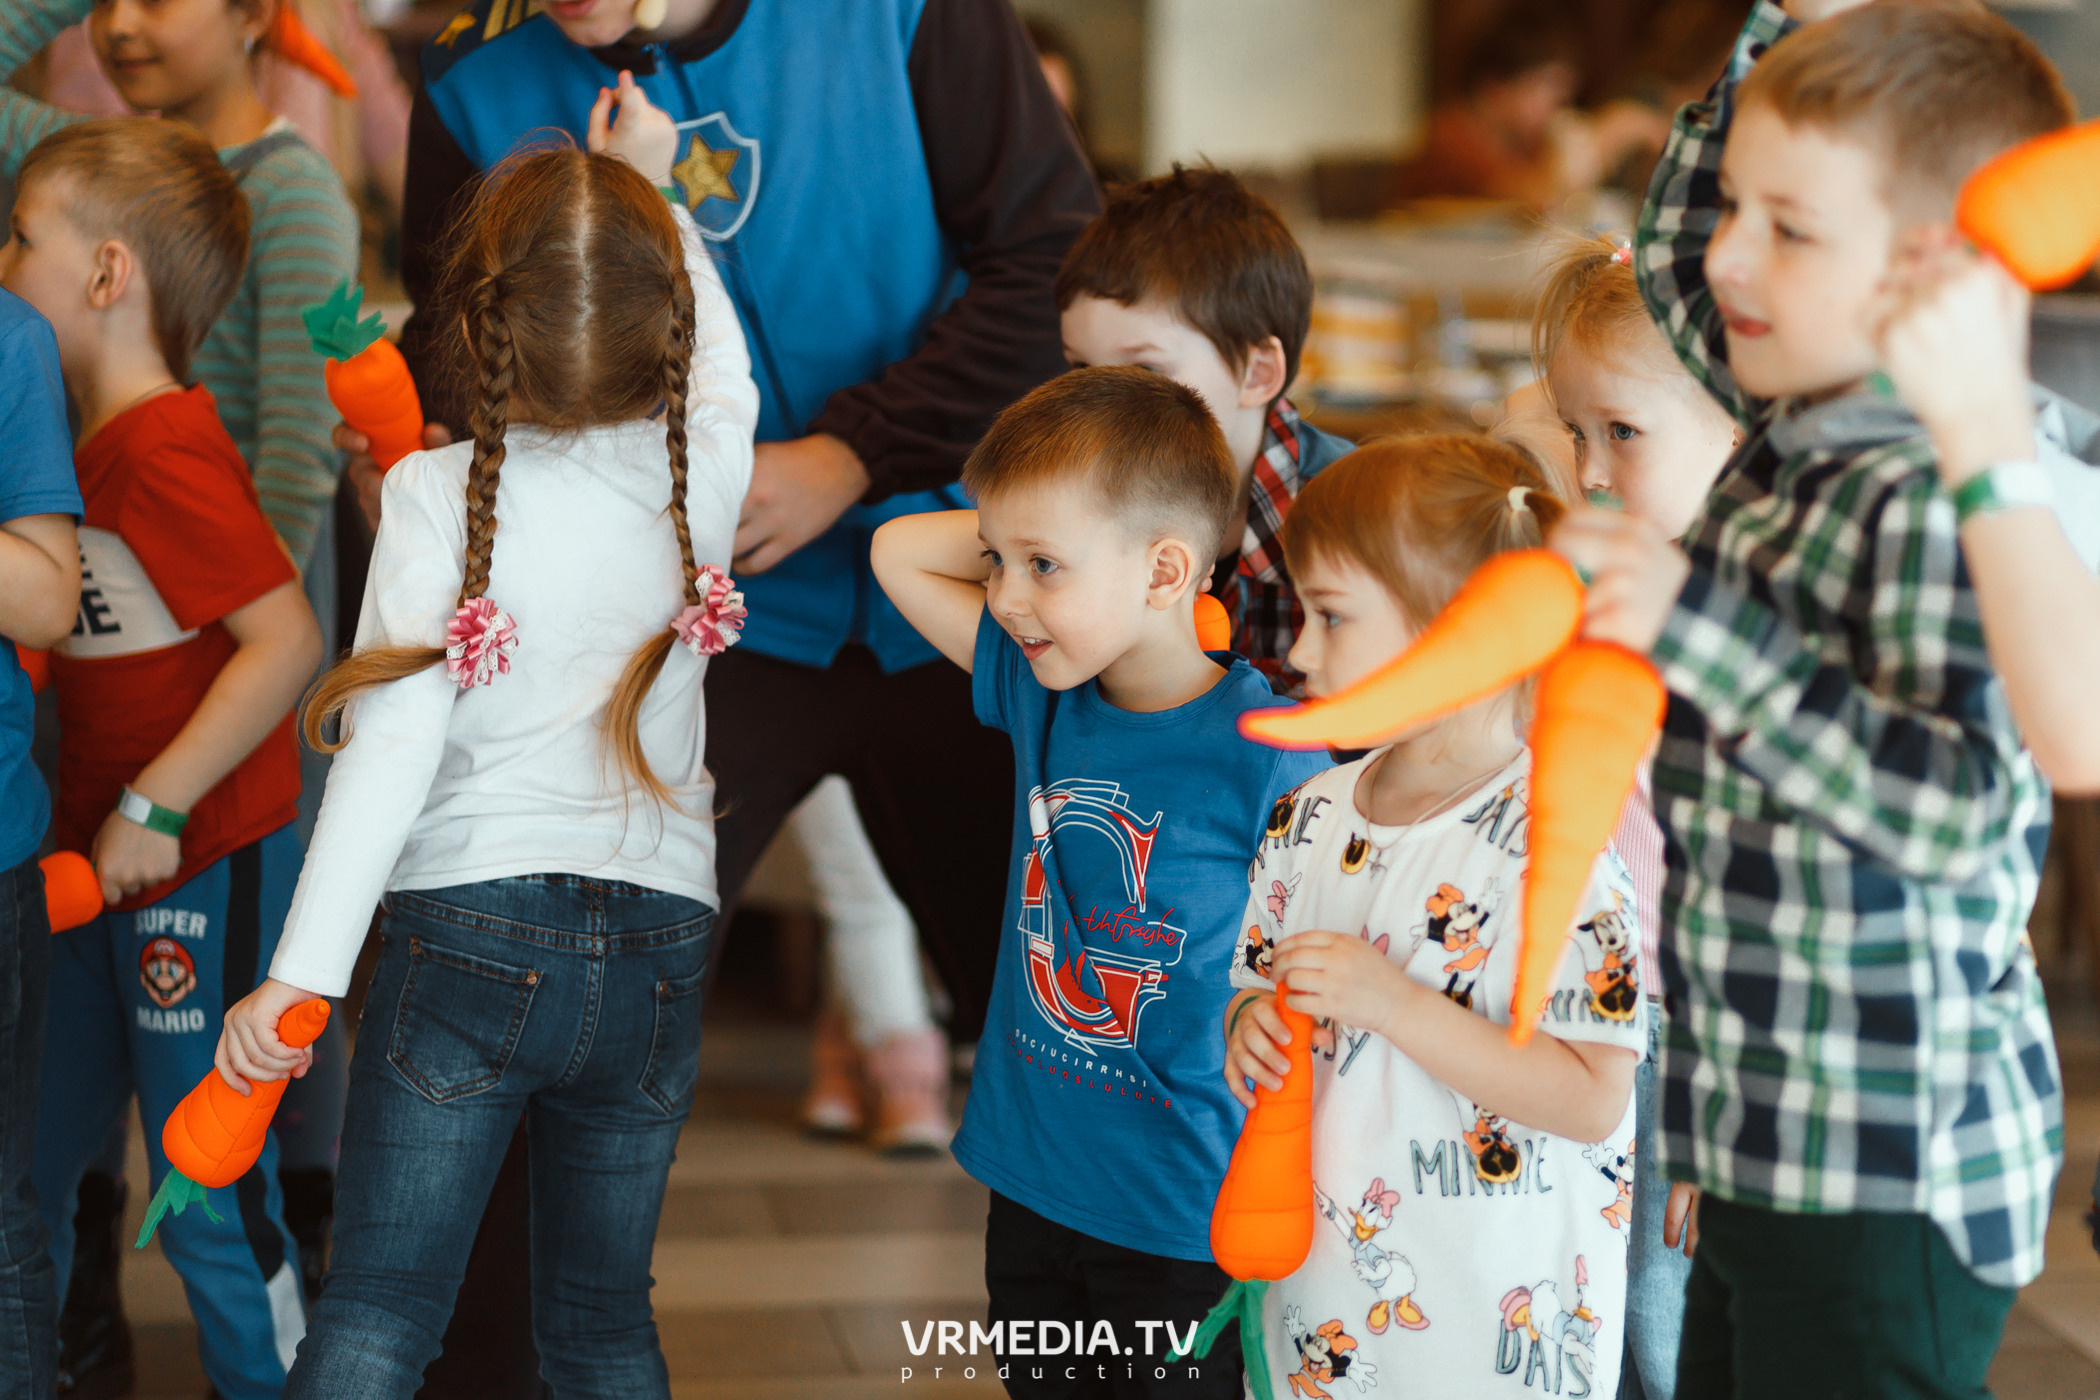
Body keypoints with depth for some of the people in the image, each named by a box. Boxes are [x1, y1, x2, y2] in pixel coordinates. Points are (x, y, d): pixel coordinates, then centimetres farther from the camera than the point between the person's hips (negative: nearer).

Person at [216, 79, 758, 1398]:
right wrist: (651, 192, 30)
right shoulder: (703, 466, -2)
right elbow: (722, 361, 23)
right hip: (661, 941, 3)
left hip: (471, 929, -3)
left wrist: (302, 968, -14)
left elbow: (395, 739, -15)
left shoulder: (438, 492, -10)